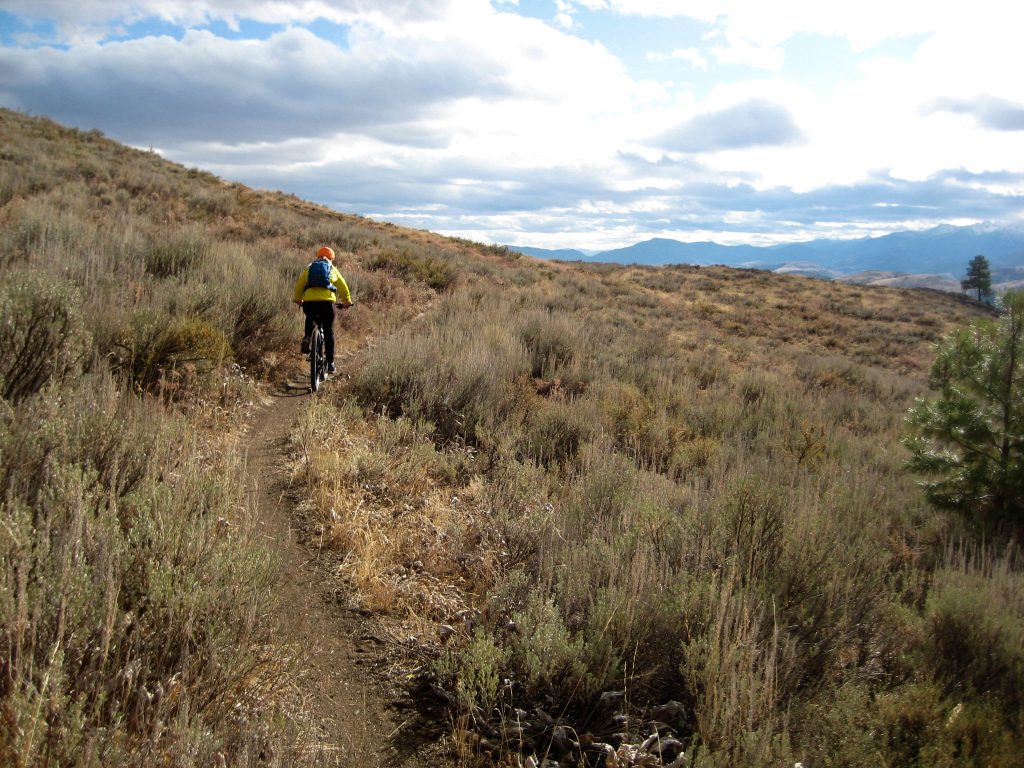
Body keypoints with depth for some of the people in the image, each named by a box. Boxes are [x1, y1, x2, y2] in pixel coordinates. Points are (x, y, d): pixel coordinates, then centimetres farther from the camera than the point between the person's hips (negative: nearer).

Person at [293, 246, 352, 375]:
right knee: (329, 332, 9)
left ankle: (307, 337, 8)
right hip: (327, 301, -1)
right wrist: (347, 301, 34)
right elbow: (343, 287, 21)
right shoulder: (333, 270, 20)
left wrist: (298, 300, 33)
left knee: (310, 319, 35)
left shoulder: (309, 268, 22)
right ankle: (330, 363, 7)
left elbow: (299, 285, 20)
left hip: (309, 301, 1)